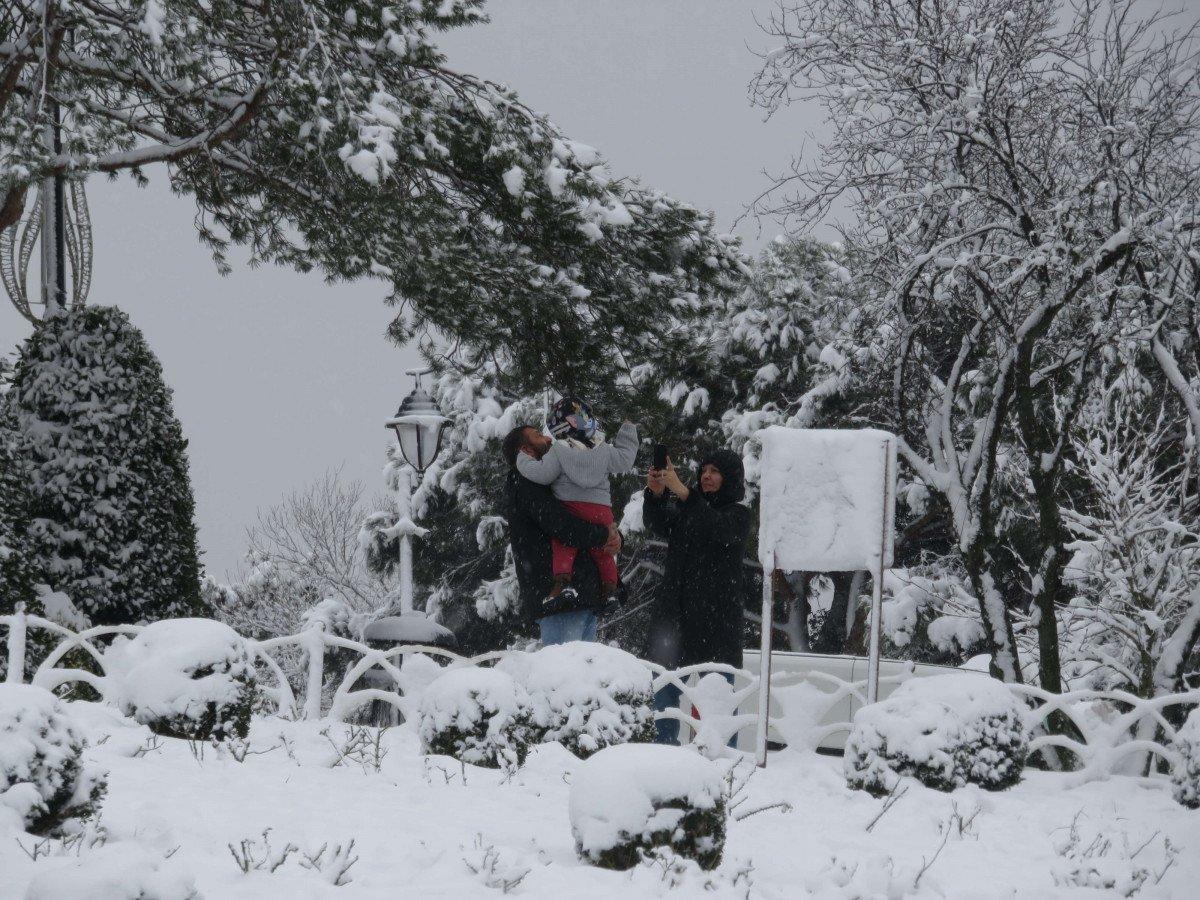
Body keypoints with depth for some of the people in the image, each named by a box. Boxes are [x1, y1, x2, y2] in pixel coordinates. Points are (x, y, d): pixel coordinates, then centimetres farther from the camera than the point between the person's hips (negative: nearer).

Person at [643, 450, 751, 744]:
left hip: (716, 618, -5)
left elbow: (717, 528, -18)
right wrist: (655, 494, -21)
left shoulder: (738, 515, 4)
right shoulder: (687, 509, 19)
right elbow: (658, 525, 0)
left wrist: (681, 491, -30)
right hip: (673, 614, 5)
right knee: (664, 689, 2)